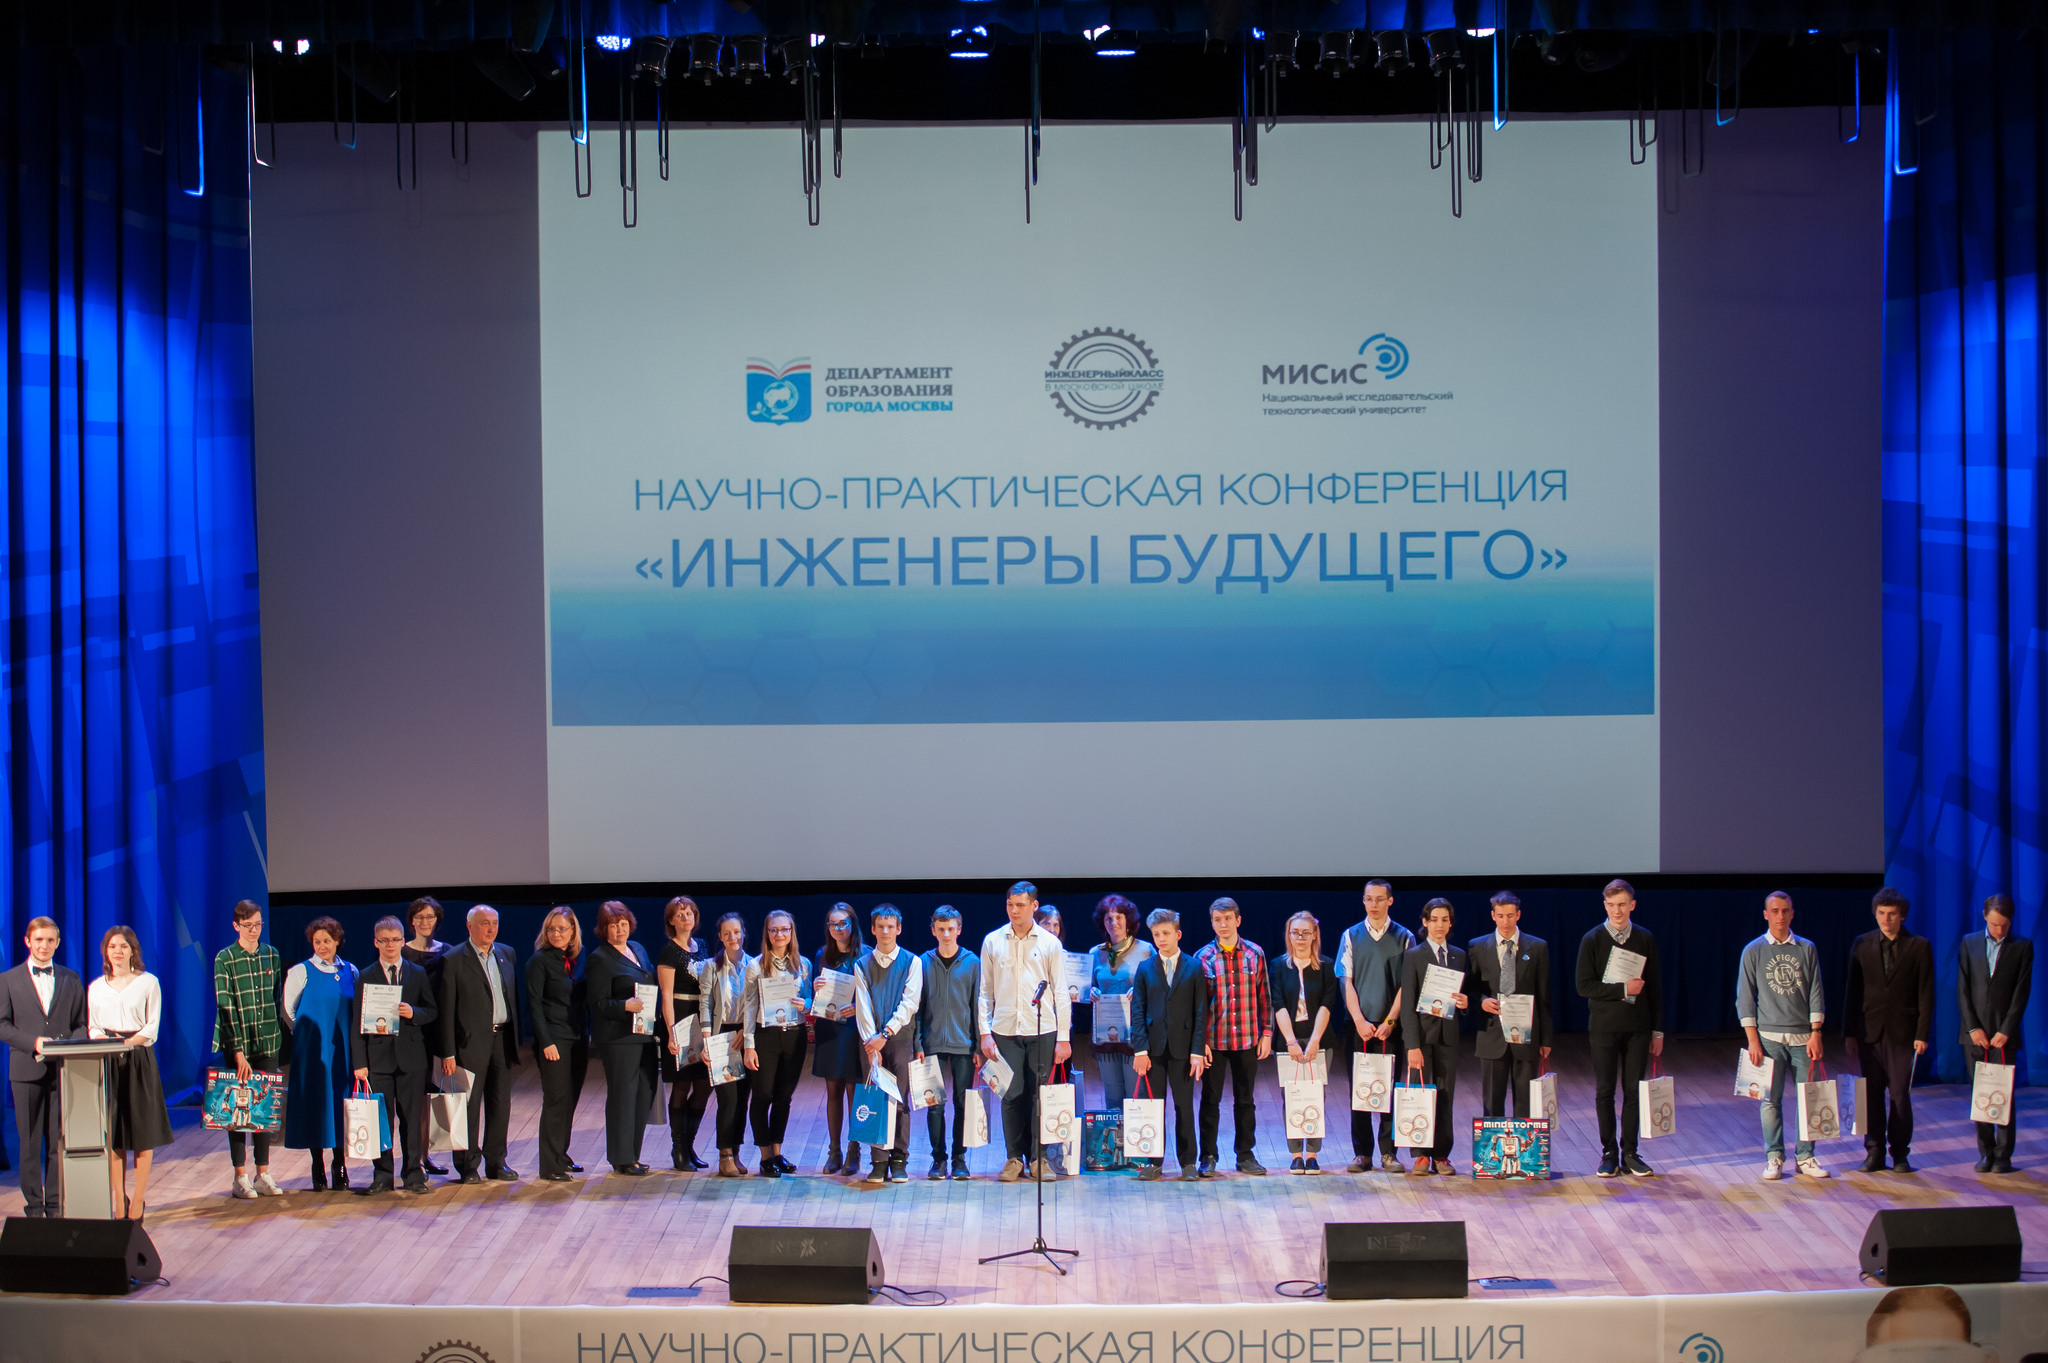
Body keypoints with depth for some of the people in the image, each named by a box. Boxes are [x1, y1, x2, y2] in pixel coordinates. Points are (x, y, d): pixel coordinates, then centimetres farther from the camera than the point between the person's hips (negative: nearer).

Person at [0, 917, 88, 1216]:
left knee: (59, 1141, 1)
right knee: (30, 1143, 1)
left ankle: (55, 1205, 7)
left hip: (63, 1070, 1)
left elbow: (82, 1023, 12)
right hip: (26, 1069, -1)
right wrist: (33, 1043, -15)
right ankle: (34, 1206, 7)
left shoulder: (71, 979, 12)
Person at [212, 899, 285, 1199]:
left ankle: (263, 1174, 14)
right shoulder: (224, 959, -6)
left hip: (269, 1042, 4)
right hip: (238, 1043, -4)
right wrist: (238, 1051, -17)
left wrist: (281, 1044, 8)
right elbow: (225, 1006, -11)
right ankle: (240, 1177, 6)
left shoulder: (272, 955, 7)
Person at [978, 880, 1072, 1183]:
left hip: (1042, 1031, -1)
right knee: (1011, 1095, 0)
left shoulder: (1049, 943, 4)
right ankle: (1014, 1158, 9)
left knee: (1039, 1095, 0)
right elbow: (985, 991, 8)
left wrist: (1063, 1038, -1)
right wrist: (985, 1033, 1)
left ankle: (1038, 1157, 10)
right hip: (1005, 1031, 1)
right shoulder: (992, 942, 7)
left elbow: (1061, 993, 4)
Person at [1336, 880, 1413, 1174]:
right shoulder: (1351, 936, 7)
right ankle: (1362, 1153, 5)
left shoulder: (1404, 938, 4)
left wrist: (1389, 1021, -9)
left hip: (1390, 1026, -1)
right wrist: (1360, 1021, -7)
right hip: (1359, 1025, 1)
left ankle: (1389, 1152, 5)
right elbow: (1347, 982, 3)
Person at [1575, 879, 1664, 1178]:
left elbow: (1655, 987, 8)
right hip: (1604, 1027, -2)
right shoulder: (1592, 940, -3)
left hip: (1638, 1029, 2)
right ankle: (1609, 1153, 11)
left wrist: (1657, 1030, 6)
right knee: (1604, 1092, 2)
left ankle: (1630, 1153, 12)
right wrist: (1622, 990, -16)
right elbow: (1584, 986, -7)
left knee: (1634, 1091, 4)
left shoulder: (1645, 939, 4)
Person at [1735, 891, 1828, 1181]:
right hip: (1769, 1036, -1)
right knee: (1771, 1099, -1)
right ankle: (1774, 1158, 6)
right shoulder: (1753, 951, 4)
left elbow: (1815, 994, 7)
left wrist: (1815, 1033, -2)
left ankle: (1805, 1157, 9)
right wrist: (1753, 1040, -4)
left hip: (1803, 1036, 1)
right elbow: (1745, 998, 3)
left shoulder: (1807, 949, 8)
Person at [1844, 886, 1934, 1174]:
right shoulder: (1862, 945, 7)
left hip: (1902, 1032, -2)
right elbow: (1852, 991, 8)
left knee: (1900, 1095, -1)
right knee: (1872, 1095, 4)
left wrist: (1922, 1034, -7)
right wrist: (1849, 1033, 4)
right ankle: (1874, 1154, 10)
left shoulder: (1919, 947, 0)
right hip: (1870, 1031, 2)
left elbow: (1926, 995, 0)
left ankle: (1900, 1154, 9)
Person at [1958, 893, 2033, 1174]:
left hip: (2004, 1034, -2)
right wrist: (1973, 1027, -5)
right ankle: (1985, 1152, 10)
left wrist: (2005, 1031, -9)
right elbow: (1962, 989, 4)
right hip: (1975, 1032, 2)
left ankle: (2003, 1154, 3)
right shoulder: (1969, 943, 7)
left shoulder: (2022, 947, 2)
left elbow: (2022, 992, -2)